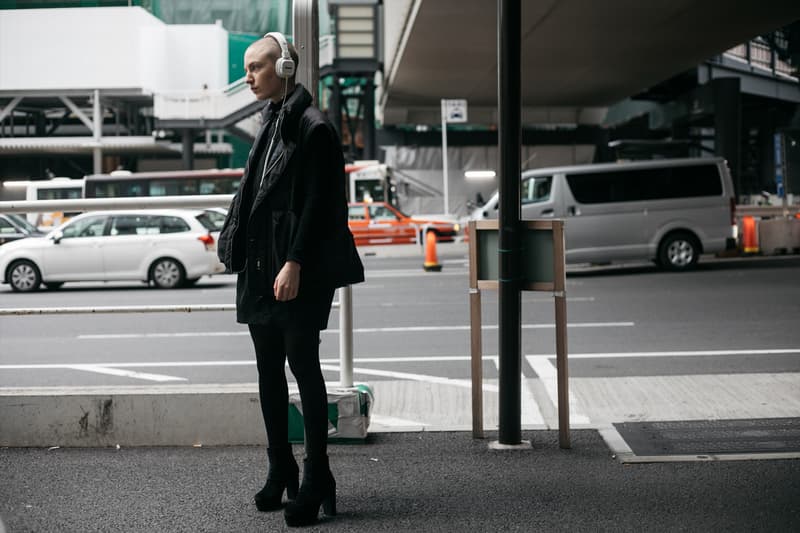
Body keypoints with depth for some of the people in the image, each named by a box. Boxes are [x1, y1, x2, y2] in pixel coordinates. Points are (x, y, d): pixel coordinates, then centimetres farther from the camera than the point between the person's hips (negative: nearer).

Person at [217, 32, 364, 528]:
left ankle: (317, 479, 4)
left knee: (304, 367, -4)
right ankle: (281, 470, 20)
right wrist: (240, 250, 12)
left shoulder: (313, 127, -10)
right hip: (260, 266, 8)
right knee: (269, 371, 10)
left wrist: (295, 263, -19)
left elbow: (315, 204, -15)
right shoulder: (271, 123, 14)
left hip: (298, 272, -8)